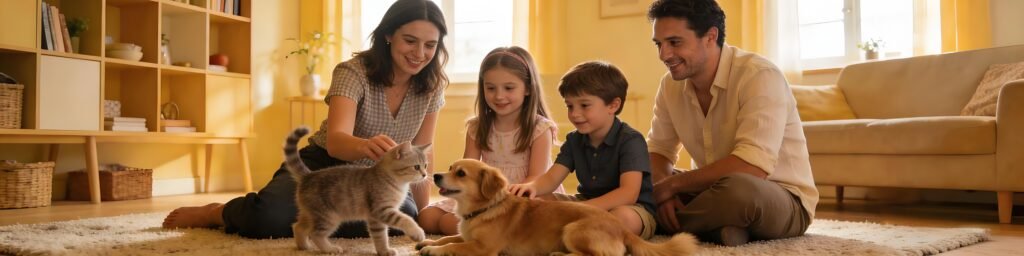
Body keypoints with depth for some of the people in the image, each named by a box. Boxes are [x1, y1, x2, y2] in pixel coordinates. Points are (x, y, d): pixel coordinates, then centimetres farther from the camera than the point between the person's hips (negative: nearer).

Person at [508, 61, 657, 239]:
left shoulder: (630, 140, -17)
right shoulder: (574, 140, 4)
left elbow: (628, 194, -27)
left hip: (633, 208, -6)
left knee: (624, 217, -40)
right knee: (538, 200, -6)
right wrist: (533, 186, -30)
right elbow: (551, 178, -5)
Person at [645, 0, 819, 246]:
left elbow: (752, 166, -33)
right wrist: (663, 190, -18)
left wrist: (672, 184, -25)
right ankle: (716, 227, -19)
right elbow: (657, 150, 5)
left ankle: (670, 224, -13)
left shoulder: (759, 76, -23)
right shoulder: (671, 84, -1)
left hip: (784, 199, -7)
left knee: (736, 189, -40)